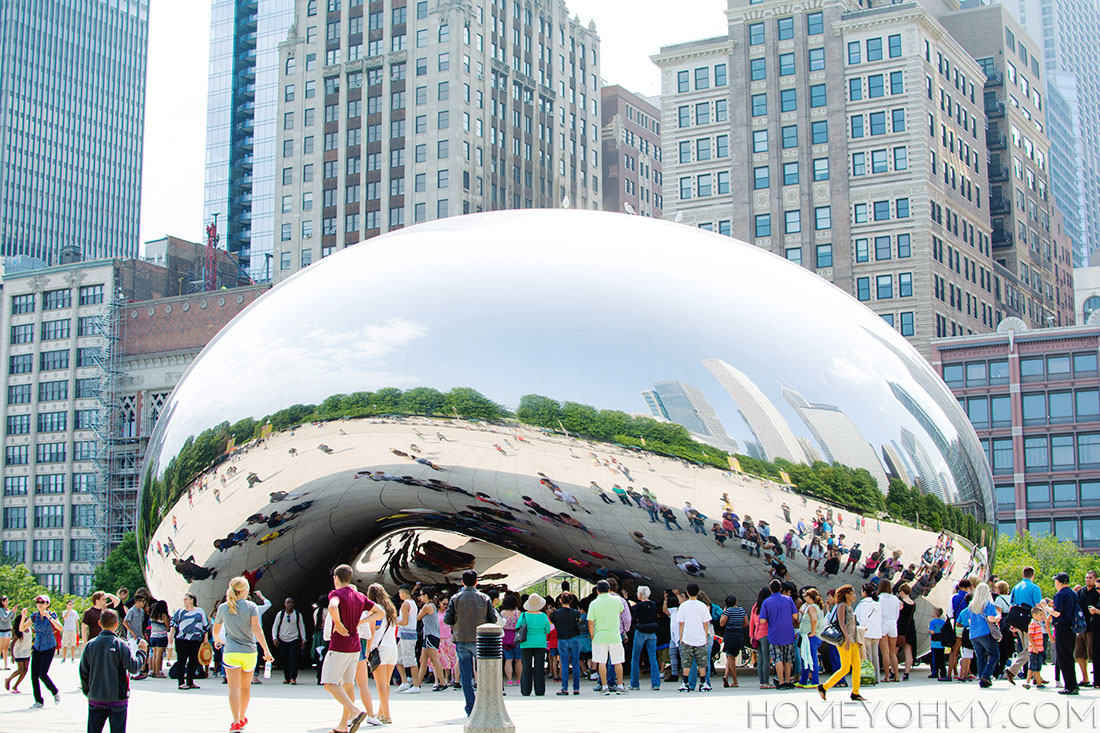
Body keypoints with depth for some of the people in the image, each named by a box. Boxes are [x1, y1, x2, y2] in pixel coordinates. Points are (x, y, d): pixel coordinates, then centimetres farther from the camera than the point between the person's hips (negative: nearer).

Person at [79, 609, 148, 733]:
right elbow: (134, 668, -13)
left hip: (95, 699, 3)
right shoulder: (120, 645, -12)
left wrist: (87, 692, 18)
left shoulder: (90, 645, -1)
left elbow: (83, 672, 6)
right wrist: (141, 651, 2)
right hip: (117, 699, -3)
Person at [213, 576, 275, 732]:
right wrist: (266, 650, -15)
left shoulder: (223, 607, 4)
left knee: (234, 687, -6)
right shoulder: (251, 606, -3)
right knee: (246, 686, 17)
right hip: (249, 652, 0)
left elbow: (216, 629, 17)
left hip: (231, 652, 0)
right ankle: (243, 718, 32)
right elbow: (256, 629, -13)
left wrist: (217, 639, 40)